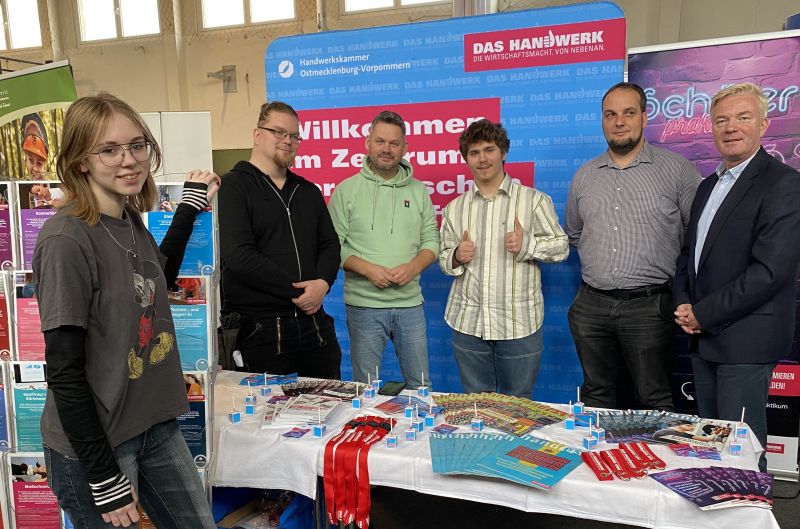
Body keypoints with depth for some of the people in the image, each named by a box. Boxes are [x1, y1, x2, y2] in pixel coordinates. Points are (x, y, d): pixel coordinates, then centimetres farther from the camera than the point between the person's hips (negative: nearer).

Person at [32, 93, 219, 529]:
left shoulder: (131, 222, 2)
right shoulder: (66, 238, -20)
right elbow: (64, 371, -19)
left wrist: (191, 205, 17)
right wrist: (104, 477, -16)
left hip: (157, 425, 7)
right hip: (91, 443, -7)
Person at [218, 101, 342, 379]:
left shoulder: (308, 191, 16)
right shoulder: (233, 187, -5)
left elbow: (329, 244, 14)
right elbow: (239, 256, -16)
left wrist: (323, 283, -7)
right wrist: (296, 291, -12)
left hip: (313, 321, 6)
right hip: (258, 328, -6)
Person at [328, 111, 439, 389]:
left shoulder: (418, 191, 8)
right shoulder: (346, 190, -1)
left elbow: (431, 240, 8)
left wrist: (413, 267, -11)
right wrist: (368, 269, -18)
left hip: (410, 303, 3)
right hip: (364, 305, -2)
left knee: (419, 384, 13)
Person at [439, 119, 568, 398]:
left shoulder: (533, 200, 1)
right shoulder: (454, 208, 11)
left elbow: (561, 246, 2)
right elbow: (444, 258, 15)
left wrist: (527, 245, -16)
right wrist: (457, 257, -8)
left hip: (519, 323, -3)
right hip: (468, 323, 3)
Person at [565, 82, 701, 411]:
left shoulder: (677, 169, -1)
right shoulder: (584, 176, 10)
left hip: (648, 306, -3)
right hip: (591, 306, 4)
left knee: (656, 402, 5)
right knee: (596, 396, 14)